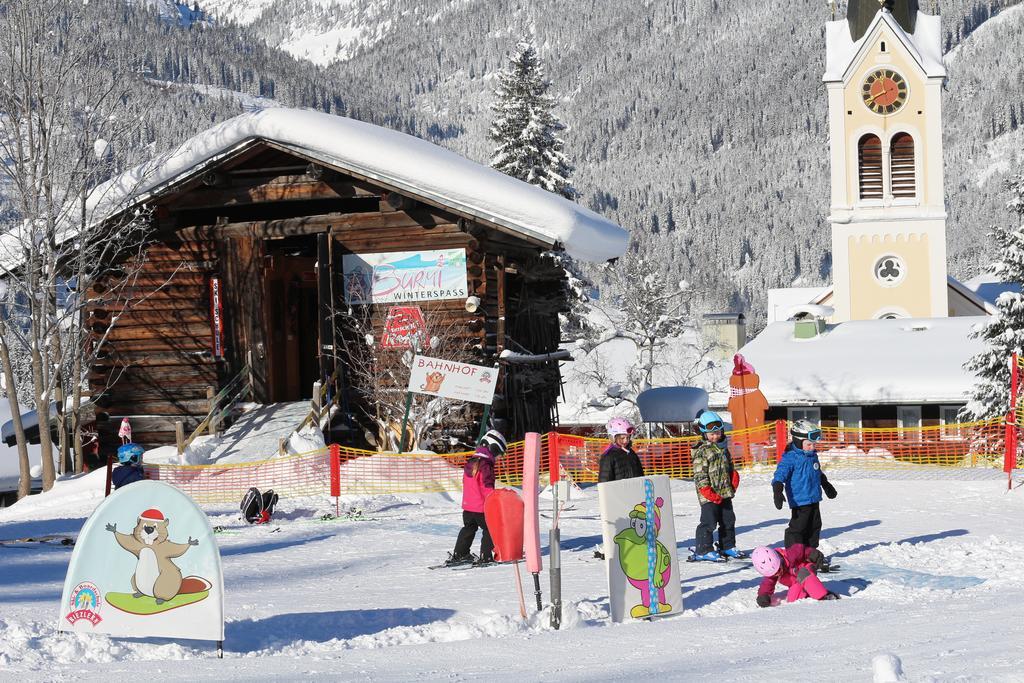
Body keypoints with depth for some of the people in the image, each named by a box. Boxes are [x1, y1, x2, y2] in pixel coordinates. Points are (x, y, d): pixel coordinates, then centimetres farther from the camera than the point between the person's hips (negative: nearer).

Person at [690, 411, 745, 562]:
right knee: (709, 522, -8)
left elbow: (729, 467, 24)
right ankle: (703, 551, -2)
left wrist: (734, 476, 5)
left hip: (725, 493, 8)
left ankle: (727, 547, 27)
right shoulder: (702, 452, -11)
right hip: (709, 495, -8)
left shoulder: (723, 449, 12)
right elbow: (700, 475, -15)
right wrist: (707, 491, -20)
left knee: (728, 520, 14)